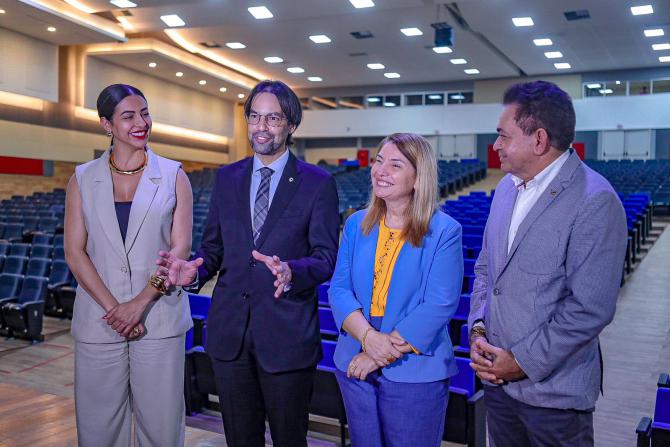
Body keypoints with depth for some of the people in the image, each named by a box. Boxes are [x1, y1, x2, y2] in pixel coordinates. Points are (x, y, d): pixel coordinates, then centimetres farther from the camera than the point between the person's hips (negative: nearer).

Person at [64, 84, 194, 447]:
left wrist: (140, 302, -12)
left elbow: (180, 248, -2)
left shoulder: (173, 176, 3)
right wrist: (113, 307, -10)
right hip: (98, 321, 1)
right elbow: (74, 252, 1)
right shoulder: (83, 180, 6)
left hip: (159, 319, -1)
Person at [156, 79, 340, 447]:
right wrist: (195, 269, -11)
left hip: (287, 334, -3)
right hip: (229, 331, 4)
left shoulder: (318, 183, -4)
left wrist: (291, 272, -29)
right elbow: (213, 247, 11)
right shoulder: (226, 178, 9)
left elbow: (326, 257, -8)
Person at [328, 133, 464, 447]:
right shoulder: (357, 224, 4)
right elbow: (338, 288, 0)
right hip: (356, 366, 4)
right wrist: (367, 335, -19)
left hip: (415, 374, -4)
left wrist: (380, 356, -17)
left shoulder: (444, 232, -10)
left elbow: (439, 306, -15)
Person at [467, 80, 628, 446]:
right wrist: (477, 330, -2)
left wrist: (524, 361, -15)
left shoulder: (595, 202, -18)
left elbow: (591, 309, -20)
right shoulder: (507, 187, 6)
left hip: (553, 390, -6)